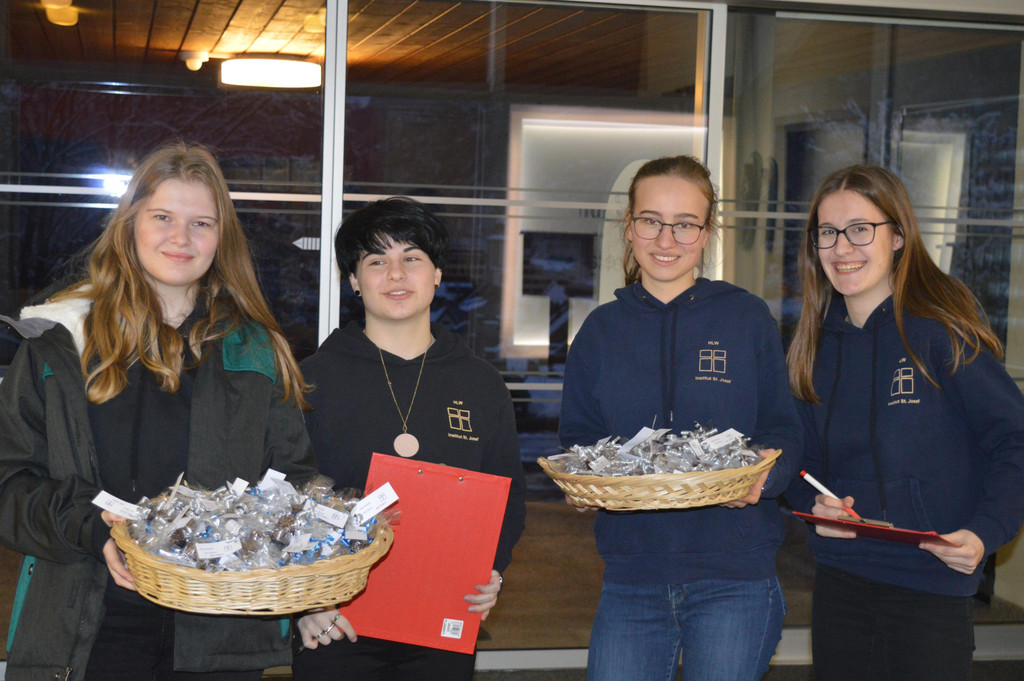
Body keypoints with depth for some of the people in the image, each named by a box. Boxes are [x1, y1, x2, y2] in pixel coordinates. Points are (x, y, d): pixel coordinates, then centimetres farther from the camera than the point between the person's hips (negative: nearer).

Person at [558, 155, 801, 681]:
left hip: (735, 581, -2)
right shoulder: (601, 329, 9)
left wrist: (761, 478, -18)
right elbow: (576, 439, 11)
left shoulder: (747, 317, 3)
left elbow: (782, 431, 3)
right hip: (630, 577, 2)